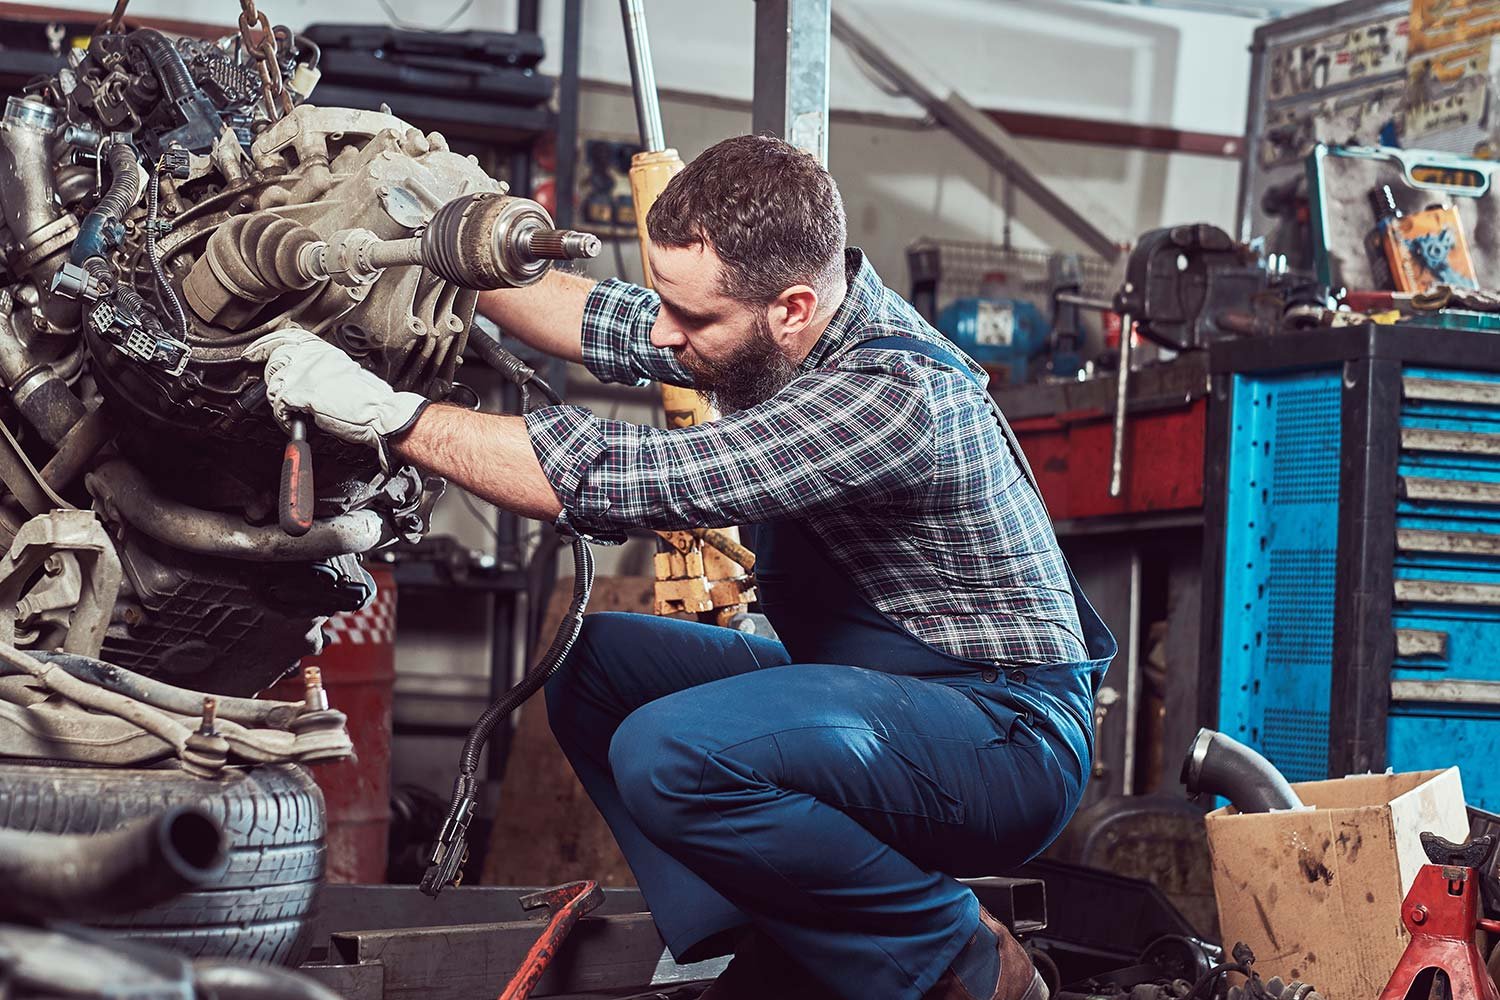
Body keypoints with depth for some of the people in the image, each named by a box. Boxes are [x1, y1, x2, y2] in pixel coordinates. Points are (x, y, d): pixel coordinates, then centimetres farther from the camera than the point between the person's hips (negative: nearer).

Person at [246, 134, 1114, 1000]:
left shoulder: (889, 394, -29)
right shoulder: (790, 331, -1)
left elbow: (618, 481, -32)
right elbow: (603, 323, 16)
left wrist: (385, 414, -26)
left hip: (1006, 733, -10)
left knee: (673, 754, -30)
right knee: (588, 661, 7)